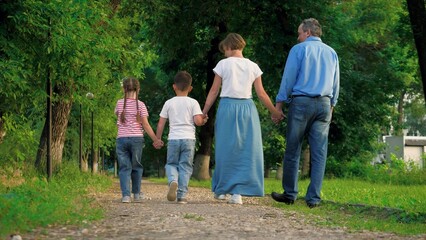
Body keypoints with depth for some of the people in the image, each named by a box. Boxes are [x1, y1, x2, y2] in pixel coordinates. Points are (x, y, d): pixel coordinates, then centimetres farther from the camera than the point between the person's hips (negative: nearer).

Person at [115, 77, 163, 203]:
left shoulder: (119, 103, 2)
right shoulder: (140, 105, -3)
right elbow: (146, 125, -4)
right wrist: (156, 139, 2)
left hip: (121, 138, 1)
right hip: (136, 138, -1)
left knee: (124, 168, 1)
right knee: (136, 167, 14)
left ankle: (125, 195, -11)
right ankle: (136, 194, 19)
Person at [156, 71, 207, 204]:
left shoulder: (169, 103, 6)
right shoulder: (193, 102, 2)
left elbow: (160, 124, 6)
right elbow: (197, 121, -9)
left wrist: (158, 139, 16)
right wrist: (203, 121, 14)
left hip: (173, 138, 1)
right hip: (188, 138, -1)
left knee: (171, 164, 13)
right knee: (185, 166, 4)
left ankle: (173, 181, -18)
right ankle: (182, 195, -2)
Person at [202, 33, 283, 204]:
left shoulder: (223, 64, 0)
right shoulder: (253, 66, 6)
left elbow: (214, 91, 0)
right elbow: (261, 93, 5)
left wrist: (204, 112, 8)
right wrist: (274, 112, 16)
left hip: (227, 107, -1)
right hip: (247, 107, 1)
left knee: (226, 149, 8)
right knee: (247, 149, 4)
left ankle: (221, 190, 16)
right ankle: (238, 192, -3)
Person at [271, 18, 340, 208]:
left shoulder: (299, 49, -1)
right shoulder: (332, 53, 13)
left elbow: (288, 79, -4)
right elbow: (336, 84, 17)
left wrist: (278, 106, 0)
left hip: (301, 102, -4)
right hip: (324, 105, 4)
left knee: (292, 151, 4)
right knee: (319, 153, 2)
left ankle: (290, 194, 8)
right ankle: (314, 197, 0)